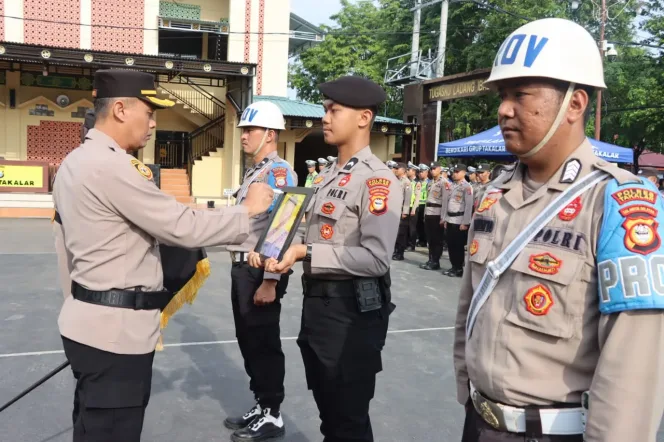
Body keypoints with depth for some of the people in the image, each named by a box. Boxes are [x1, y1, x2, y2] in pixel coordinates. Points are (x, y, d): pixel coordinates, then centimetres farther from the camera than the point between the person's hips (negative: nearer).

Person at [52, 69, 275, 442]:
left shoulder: (74, 162, 11)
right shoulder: (112, 167, -21)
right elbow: (182, 227, -22)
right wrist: (249, 210, -10)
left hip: (91, 321, 10)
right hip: (116, 329, -10)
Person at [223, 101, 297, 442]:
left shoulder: (279, 172, -15)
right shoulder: (254, 172, 15)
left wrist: (269, 282, -25)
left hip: (261, 272, -10)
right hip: (243, 268, 10)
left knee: (264, 344, 2)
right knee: (248, 341, 17)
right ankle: (260, 407, 32)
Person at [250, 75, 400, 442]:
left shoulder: (378, 180, -17)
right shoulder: (328, 177, 11)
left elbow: (375, 259, -25)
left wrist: (306, 253, -24)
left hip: (352, 310, -8)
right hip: (316, 302, 9)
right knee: (328, 412, 24)